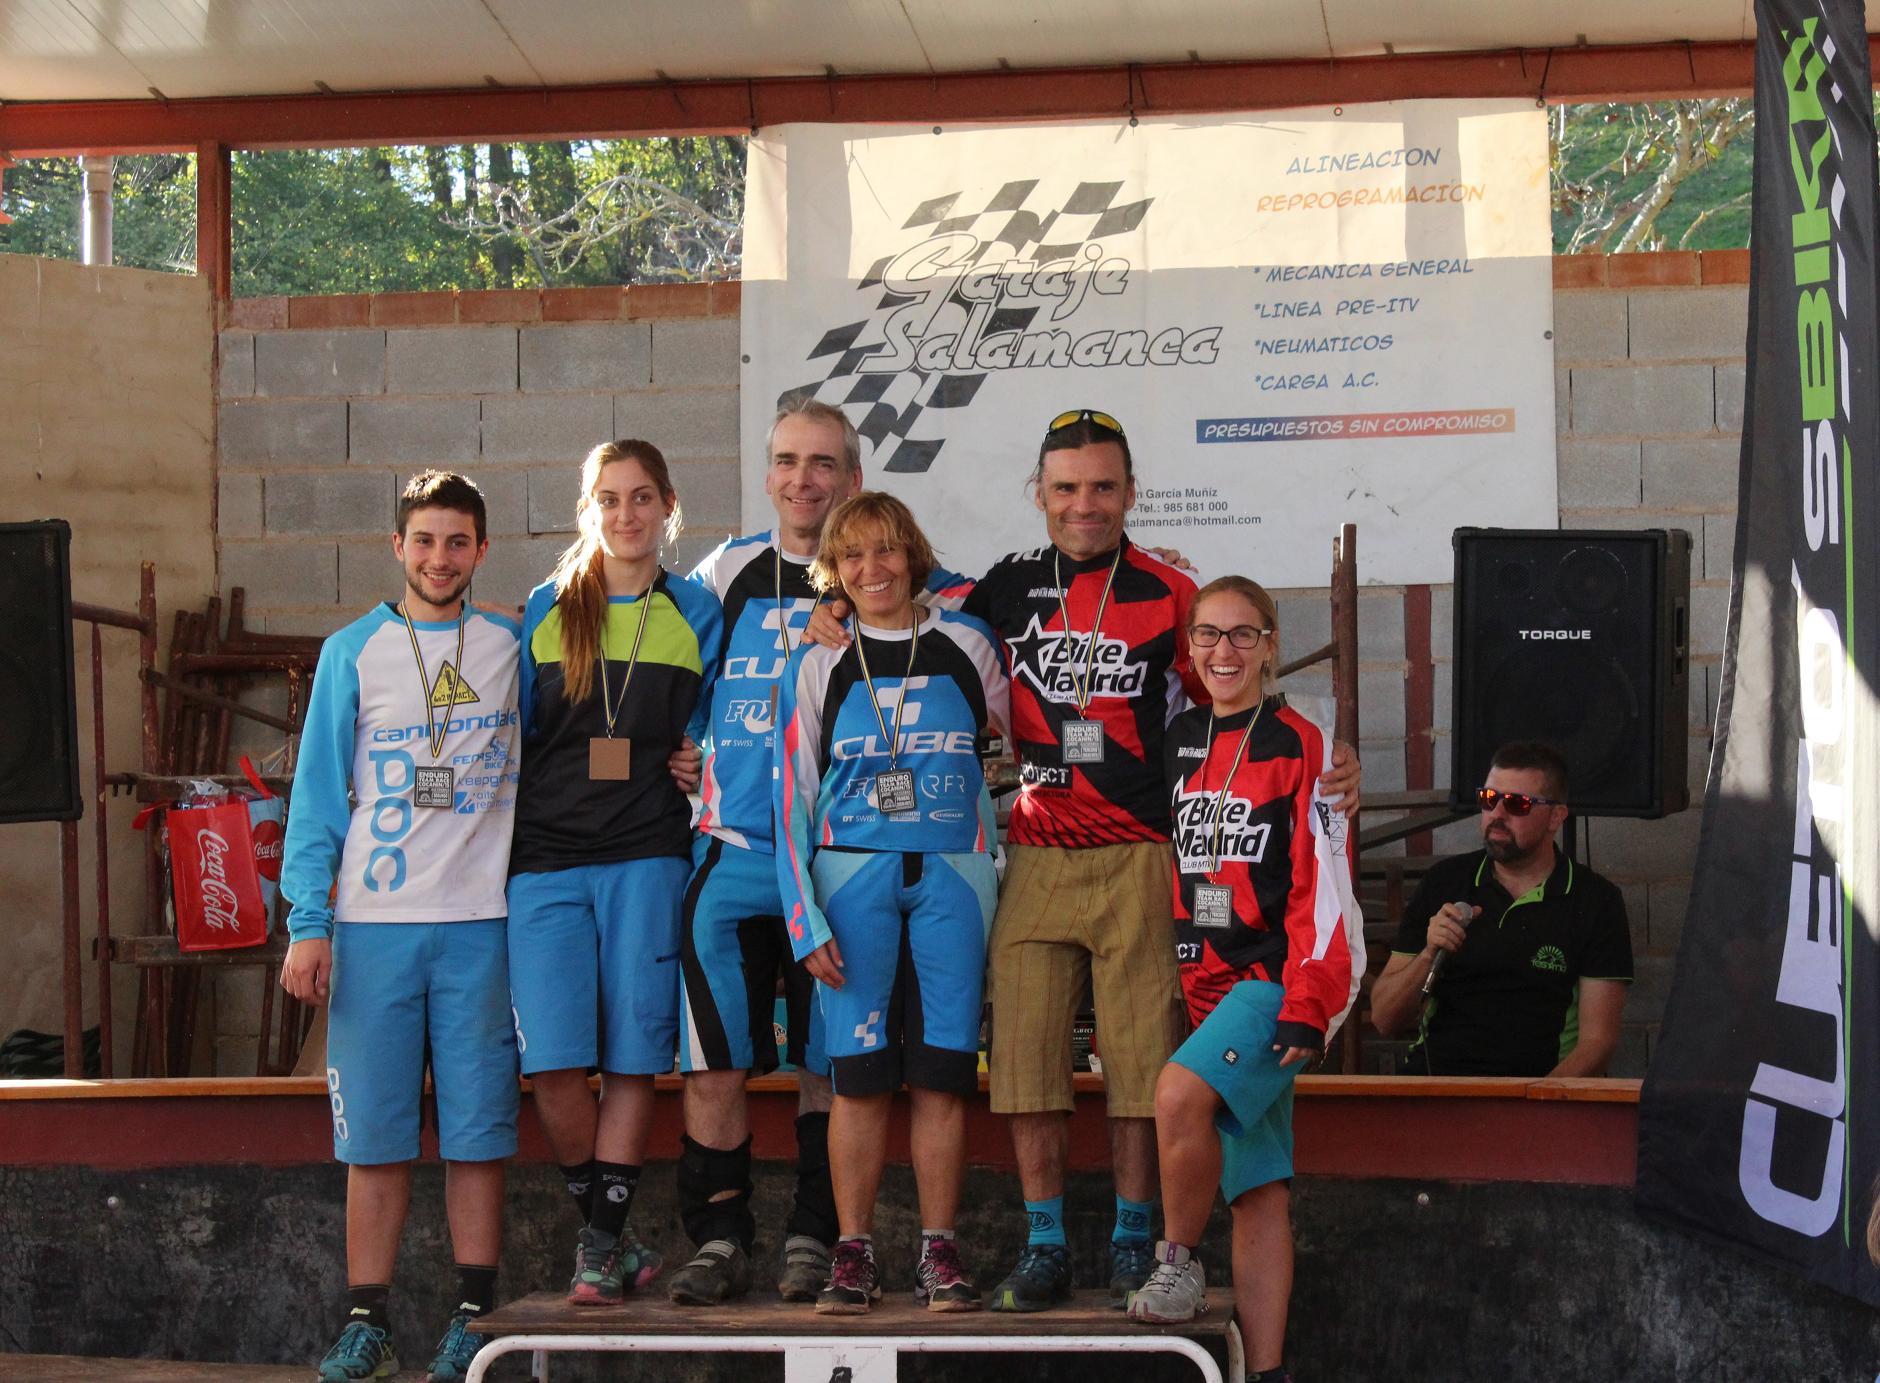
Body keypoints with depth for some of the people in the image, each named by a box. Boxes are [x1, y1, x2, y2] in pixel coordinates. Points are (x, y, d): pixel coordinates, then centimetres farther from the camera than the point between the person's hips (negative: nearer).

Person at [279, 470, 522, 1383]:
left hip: (480, 923, 0)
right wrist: (308, 923, -2)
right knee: (373, 1135, 1)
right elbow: (318, 793, 5)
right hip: (372, 922, 0)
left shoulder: (511, 648, 9)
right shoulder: (353, 652, 7)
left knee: (478, 1131, 1)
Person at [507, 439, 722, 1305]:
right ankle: (608, 1232, 9)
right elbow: (511, 738, 14)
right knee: (553, 1060, -9)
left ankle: (602, 1247, 6)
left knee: (632, 1058, -3)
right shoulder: (544, 612, 11)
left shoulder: (697, 615, 10)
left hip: (648, 860, 0)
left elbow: (715, 740, 15)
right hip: (547, 859, 1)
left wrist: (693, 771, 0)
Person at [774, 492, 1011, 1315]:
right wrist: (805, 919, -3)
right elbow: (793, 793, 4)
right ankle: (853, 1254, 3)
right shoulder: (819, 665, 8)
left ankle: (939, 1252, 5)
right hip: (852, 875, 0)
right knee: (858, 1073, -3)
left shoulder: (967, 647, 9)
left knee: (942, 1072, -1)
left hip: (953, 874, 0)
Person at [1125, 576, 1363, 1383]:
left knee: (1181, 1091, -29)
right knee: (1256, 1190, 3)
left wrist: (1307, 1006, -15)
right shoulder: (1175, 743, 13)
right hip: (1203, 984, 5)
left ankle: (1178, 1264, -9)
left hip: (1274, 980, -5)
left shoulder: (1300, 747, -3)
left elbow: (1322, 887, -8)